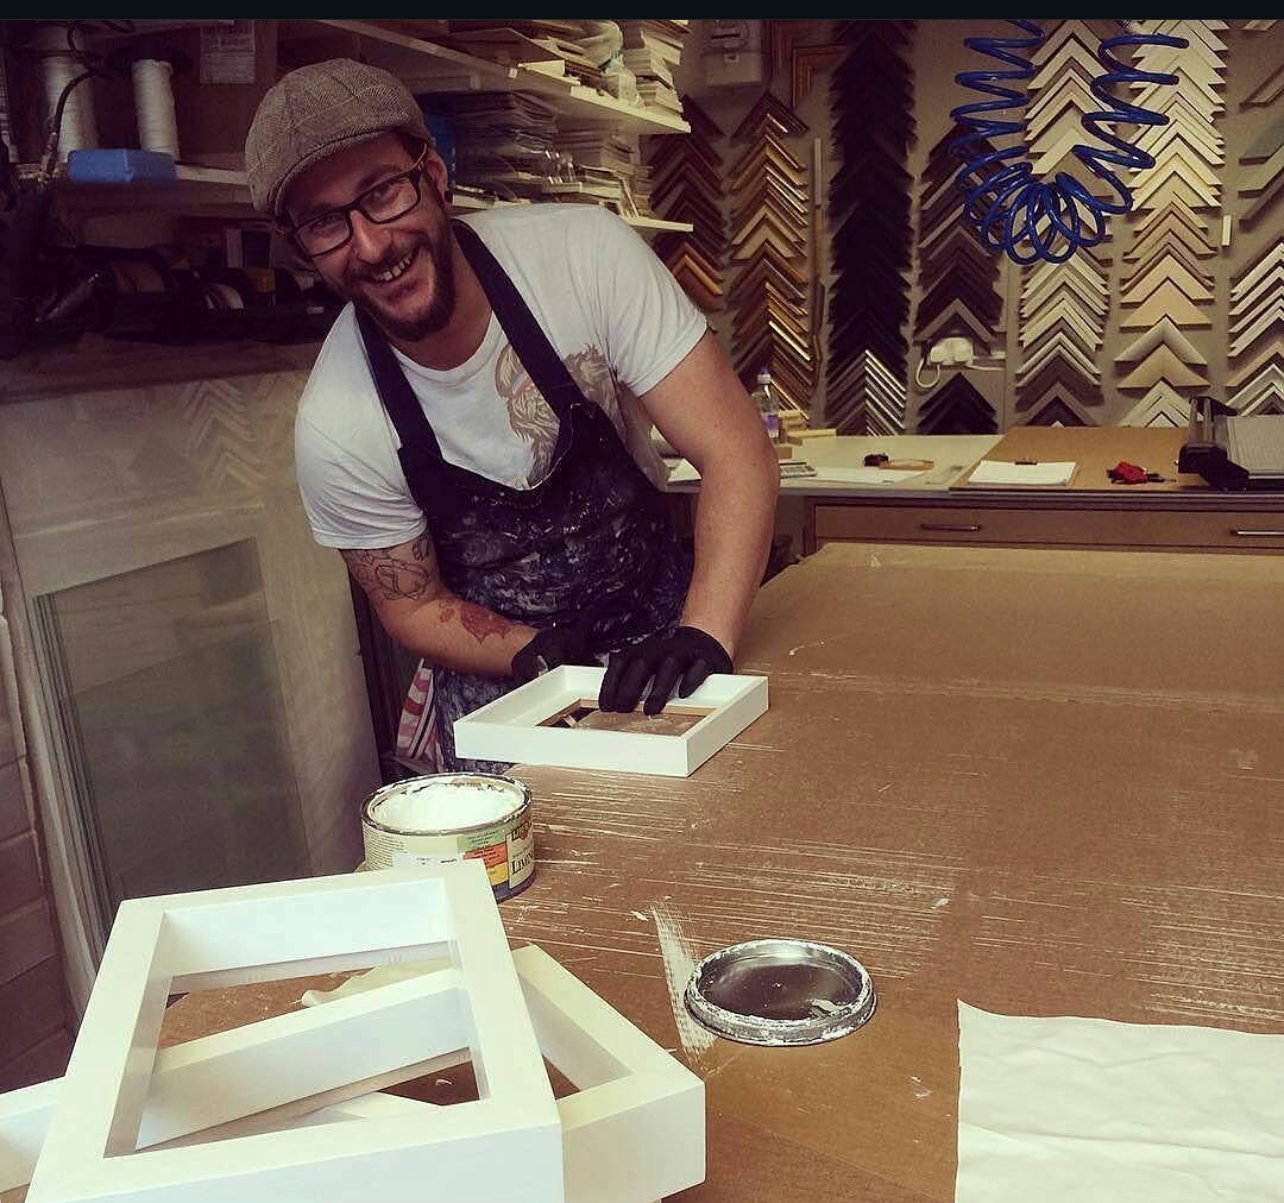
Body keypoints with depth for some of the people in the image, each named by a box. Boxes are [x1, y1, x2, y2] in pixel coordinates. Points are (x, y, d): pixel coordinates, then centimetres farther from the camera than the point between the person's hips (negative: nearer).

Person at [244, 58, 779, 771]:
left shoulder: (582, 253, -20)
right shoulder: (335, 430, -18)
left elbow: (736, 452, -21)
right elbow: (413, 606, -4)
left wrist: (703, 635, -35)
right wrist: (537, 655, -24)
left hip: (660, 625, 0)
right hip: (500, 673, 1)